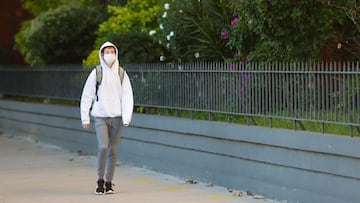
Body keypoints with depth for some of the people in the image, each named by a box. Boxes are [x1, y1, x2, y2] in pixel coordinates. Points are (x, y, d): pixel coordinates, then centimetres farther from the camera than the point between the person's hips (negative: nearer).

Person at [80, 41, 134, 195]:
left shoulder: (121, 74, 4)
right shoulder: (96, 73, 0)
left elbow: (128, 96, -1)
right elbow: (87, 96, 2)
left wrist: (127, 117, -12)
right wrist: (85, 117, -2)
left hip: (116, 117, 2)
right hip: (100, 117, -2)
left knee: (113, 150, 4)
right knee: (103, 147, -15)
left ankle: (109, 182, 15)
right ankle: (100, 181, -2)